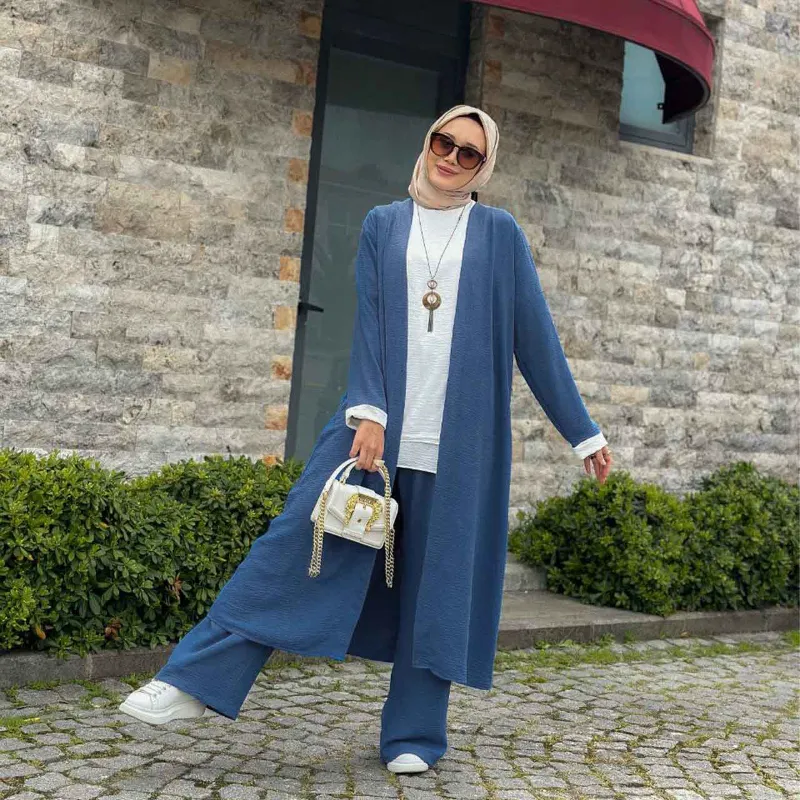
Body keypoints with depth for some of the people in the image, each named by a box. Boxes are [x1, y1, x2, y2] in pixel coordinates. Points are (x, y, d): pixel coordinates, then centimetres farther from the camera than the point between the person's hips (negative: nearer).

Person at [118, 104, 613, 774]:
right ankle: (196, 682, -2)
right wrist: (369, 411, -14)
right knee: (299, 537, -7)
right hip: (380, 422, 1)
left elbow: (537, 337, 8)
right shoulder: (383, 226, 12)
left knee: (438, 575, 2)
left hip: (460, 437, 0)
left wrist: (583, 431, 7)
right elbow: (369, 320, 1)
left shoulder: (500, 234, 8)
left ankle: (415, 735, 14)